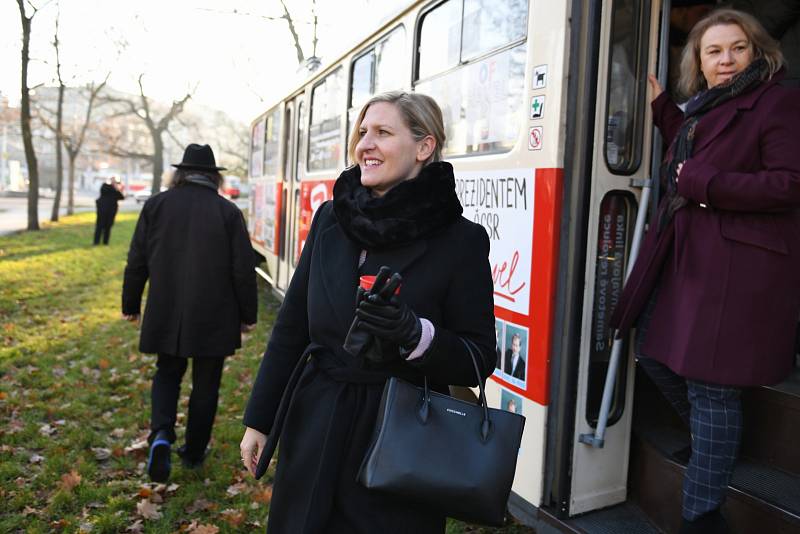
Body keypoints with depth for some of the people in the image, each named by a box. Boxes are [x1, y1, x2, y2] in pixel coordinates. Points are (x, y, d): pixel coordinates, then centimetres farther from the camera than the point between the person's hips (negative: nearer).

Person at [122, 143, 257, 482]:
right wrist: (248, 315, 5)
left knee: (167, 373, 20)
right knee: (205, 384, 13)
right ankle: (194, 452, 25)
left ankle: (162, 434, -3)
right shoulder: (228, 211, -6)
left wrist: (131, 305, 15)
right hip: (213, 316, -1)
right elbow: (244, 269, -6)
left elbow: (137, 261, 3)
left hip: (166, 314, 2)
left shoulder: (156, 205, 0)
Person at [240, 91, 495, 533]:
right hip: (313, 434, 4)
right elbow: (291, 328, 7)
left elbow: (477, 360, -8)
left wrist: (414, 334, -26)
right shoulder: (330, 219, 2)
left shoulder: (460, 239, -10)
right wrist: (258, 420, 9)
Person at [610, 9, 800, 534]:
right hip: (684, 256, 9)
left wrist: (702, 184, -15)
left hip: (737, 264, -9)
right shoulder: (703, 107, 19)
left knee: (710, 383, -5)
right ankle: (714, 442, 40)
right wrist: (661, 105, 25)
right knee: (654, 352, 15)